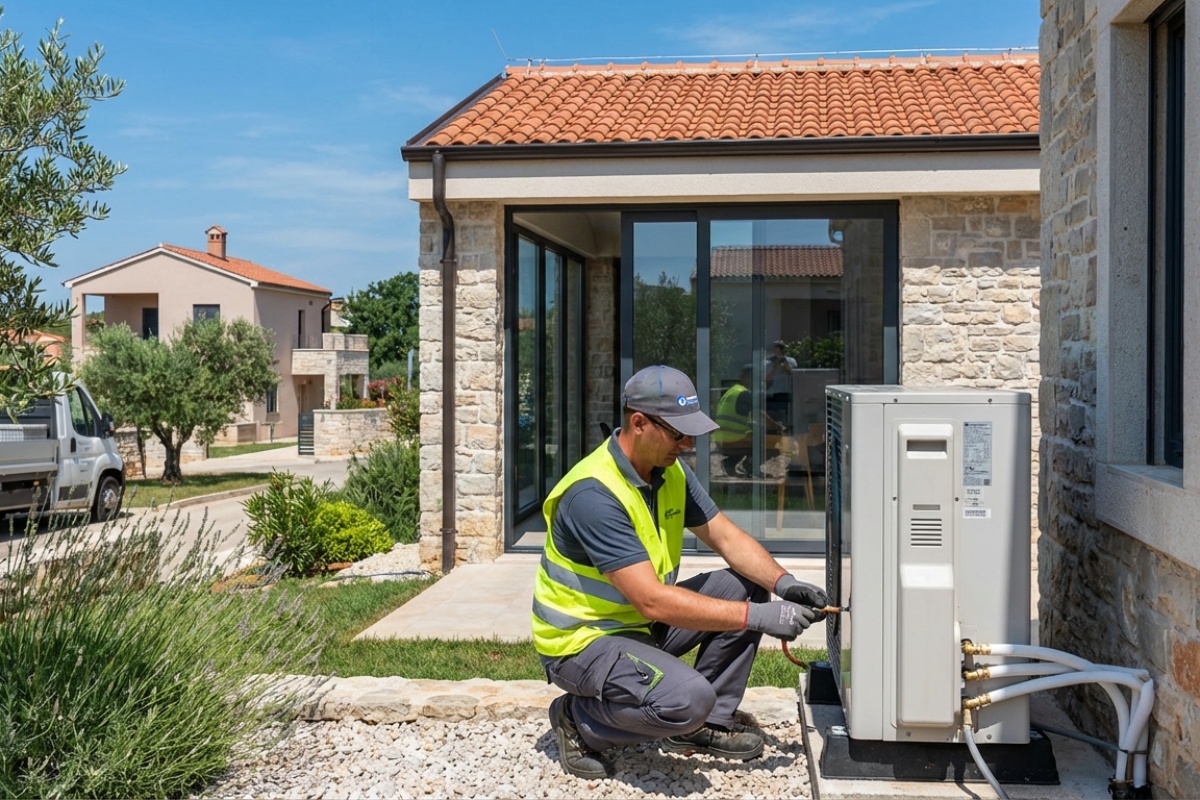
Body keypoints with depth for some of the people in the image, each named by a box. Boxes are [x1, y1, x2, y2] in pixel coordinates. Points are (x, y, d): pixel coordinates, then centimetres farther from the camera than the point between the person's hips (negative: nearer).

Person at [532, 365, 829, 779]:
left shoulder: (671, 471, -1)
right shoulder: (593, 494, -29)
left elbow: (727, 537, 3)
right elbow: (653, 601, -33)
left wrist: (784, 583, -16)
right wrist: (759, 618, -31)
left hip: (641, 621, 9)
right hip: (582, 640, -9)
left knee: (747, 588, -2)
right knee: (688, 698, -31)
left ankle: (704, 725, 6)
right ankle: (578, 721, -3)